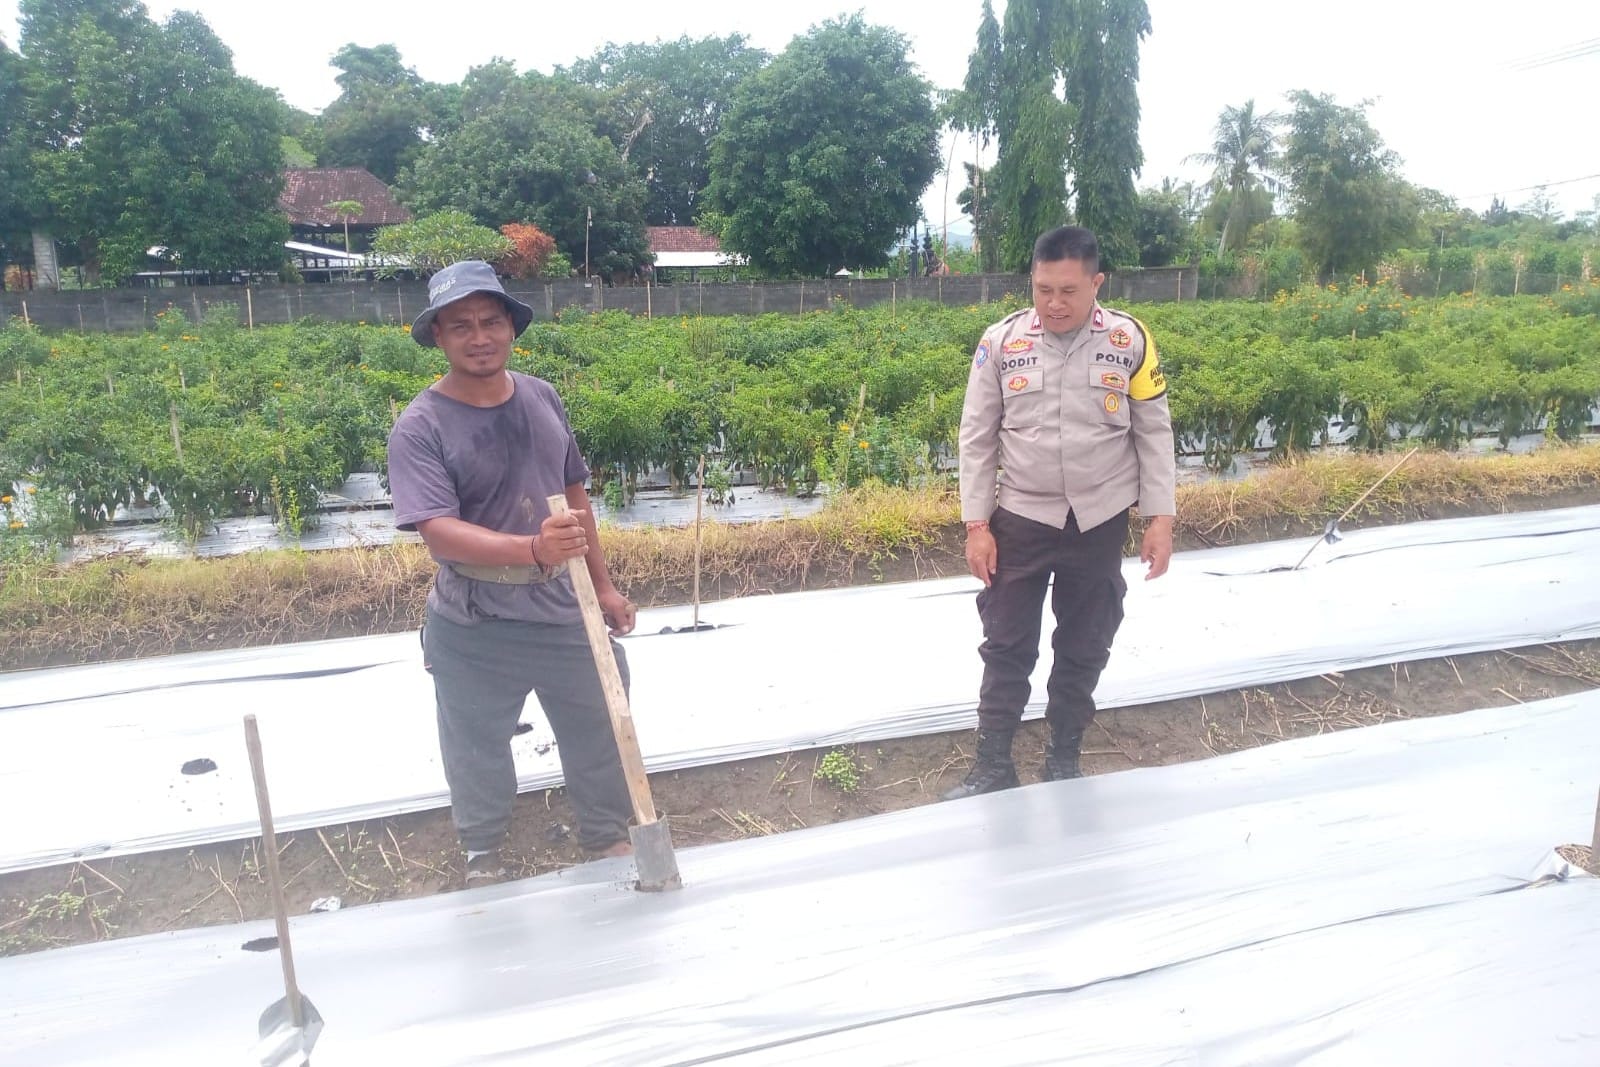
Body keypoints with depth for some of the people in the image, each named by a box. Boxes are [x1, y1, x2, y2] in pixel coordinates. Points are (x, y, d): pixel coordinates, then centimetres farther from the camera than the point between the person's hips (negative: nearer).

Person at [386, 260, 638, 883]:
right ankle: (483, 856, 43)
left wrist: (603, 585, 12)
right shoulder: (419, 428, -17)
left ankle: (610, 840, 42)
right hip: (473, 630, -4)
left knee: (600, 733, 18)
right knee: (478, 752, 17)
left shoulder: (543, 399, 0)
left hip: (565, 611, 4)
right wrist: (534, 549, -43)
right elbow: (439, 531, -28)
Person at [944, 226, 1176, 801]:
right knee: (1007, 647, 7)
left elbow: (1153, 434, 1)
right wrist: (976, 525, -5)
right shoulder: (1001, 342, -8)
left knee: (1084, 649, 13)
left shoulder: (1129, 340, -7)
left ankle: (1064, 760, 31)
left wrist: (1160, 516, -3)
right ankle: (992, 767, 20)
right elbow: (977, 439, -3)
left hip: (1101, 522, 1)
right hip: (1021, 519, 0)